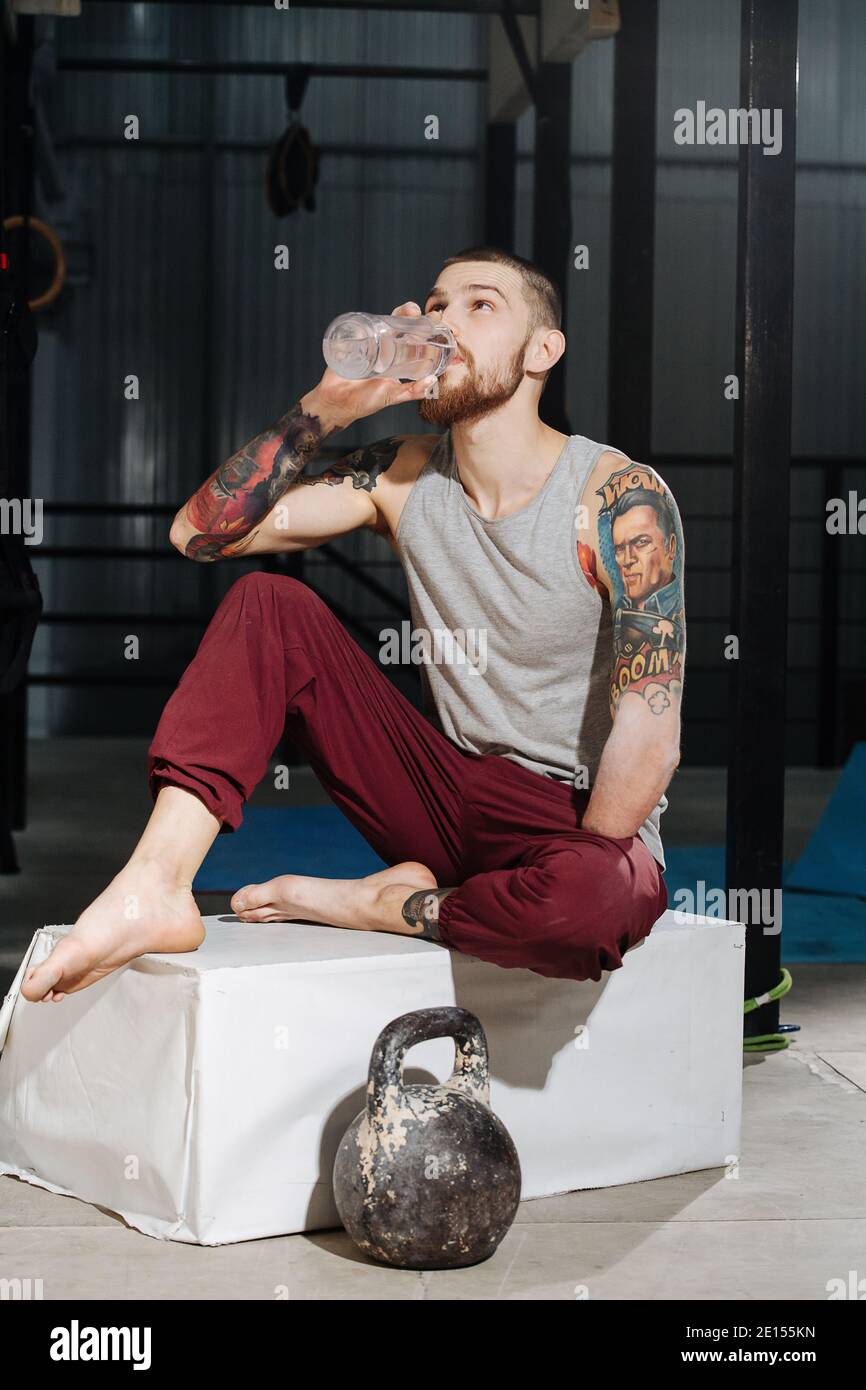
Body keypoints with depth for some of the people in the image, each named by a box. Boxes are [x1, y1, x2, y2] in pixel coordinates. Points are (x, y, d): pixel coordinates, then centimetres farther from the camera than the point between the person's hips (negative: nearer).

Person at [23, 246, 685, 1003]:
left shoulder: (619, 498, -15)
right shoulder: (402, 476, 2)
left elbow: (649, 736, -20)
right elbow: (201, 534, -6)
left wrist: (572, 883, -24)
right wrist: (328, 406, -13)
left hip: (575, 823, -4)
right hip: (450, 794, 5)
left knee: (600, 898, -42)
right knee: (267, 603, -8)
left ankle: (379, 904, -11)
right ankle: (156, 886, -23)